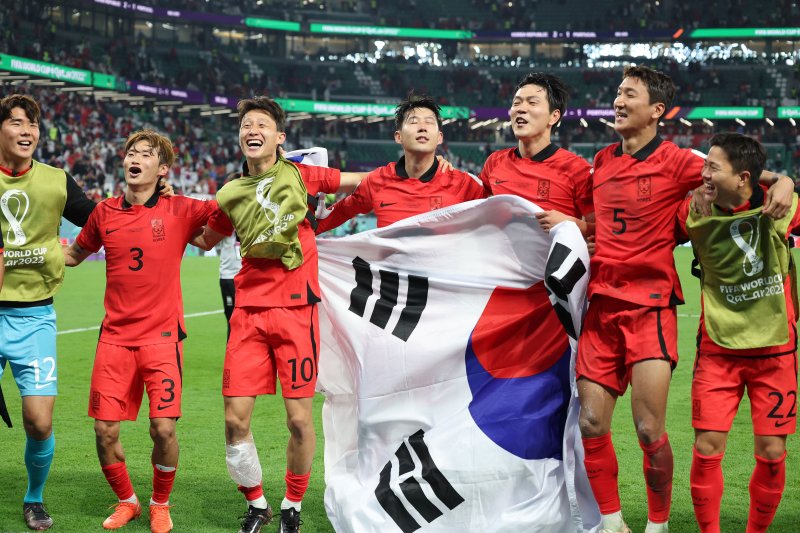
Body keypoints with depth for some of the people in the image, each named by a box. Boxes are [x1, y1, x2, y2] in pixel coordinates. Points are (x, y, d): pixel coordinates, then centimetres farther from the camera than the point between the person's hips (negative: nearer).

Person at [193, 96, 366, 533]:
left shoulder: (301, 175, 3)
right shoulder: (230, 194, 10)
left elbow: (365, 182, 11)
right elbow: (205, 239, 27)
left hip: (296, 309, -2)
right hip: (248, 311, 2)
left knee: (299, 419, -2)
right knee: (235, 419, -3)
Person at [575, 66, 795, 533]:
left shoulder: (674, 161, -4)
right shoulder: (601, 163, 13)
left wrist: (782, 181, -22)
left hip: (651, 308, -5)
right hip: (601, 306, 5)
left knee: (649, 429, -9)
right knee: (591, 424, 1)